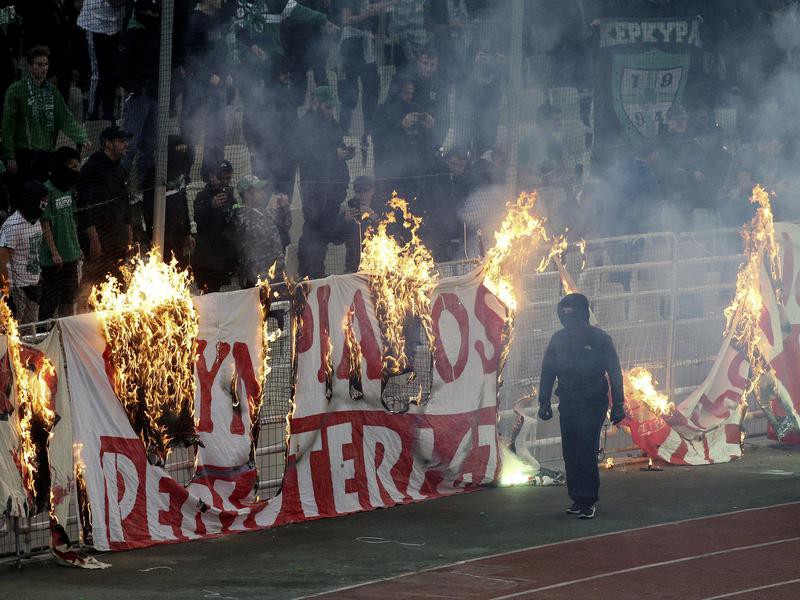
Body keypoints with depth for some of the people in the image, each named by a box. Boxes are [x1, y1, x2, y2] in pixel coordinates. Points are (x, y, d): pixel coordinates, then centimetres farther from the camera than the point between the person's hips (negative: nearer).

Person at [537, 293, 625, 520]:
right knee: (570, 454, 4)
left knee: (586, 452, -13)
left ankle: (588, 501, -8)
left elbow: (614, 373, -1)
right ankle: (578, 499, 13)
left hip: (593, 405, -4)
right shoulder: (559, 339, 7)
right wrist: (544, 401, 9)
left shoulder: (599, 339, -4)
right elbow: (548, 372, 13)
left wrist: (618, 405, -4)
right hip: (567, 405, 4)